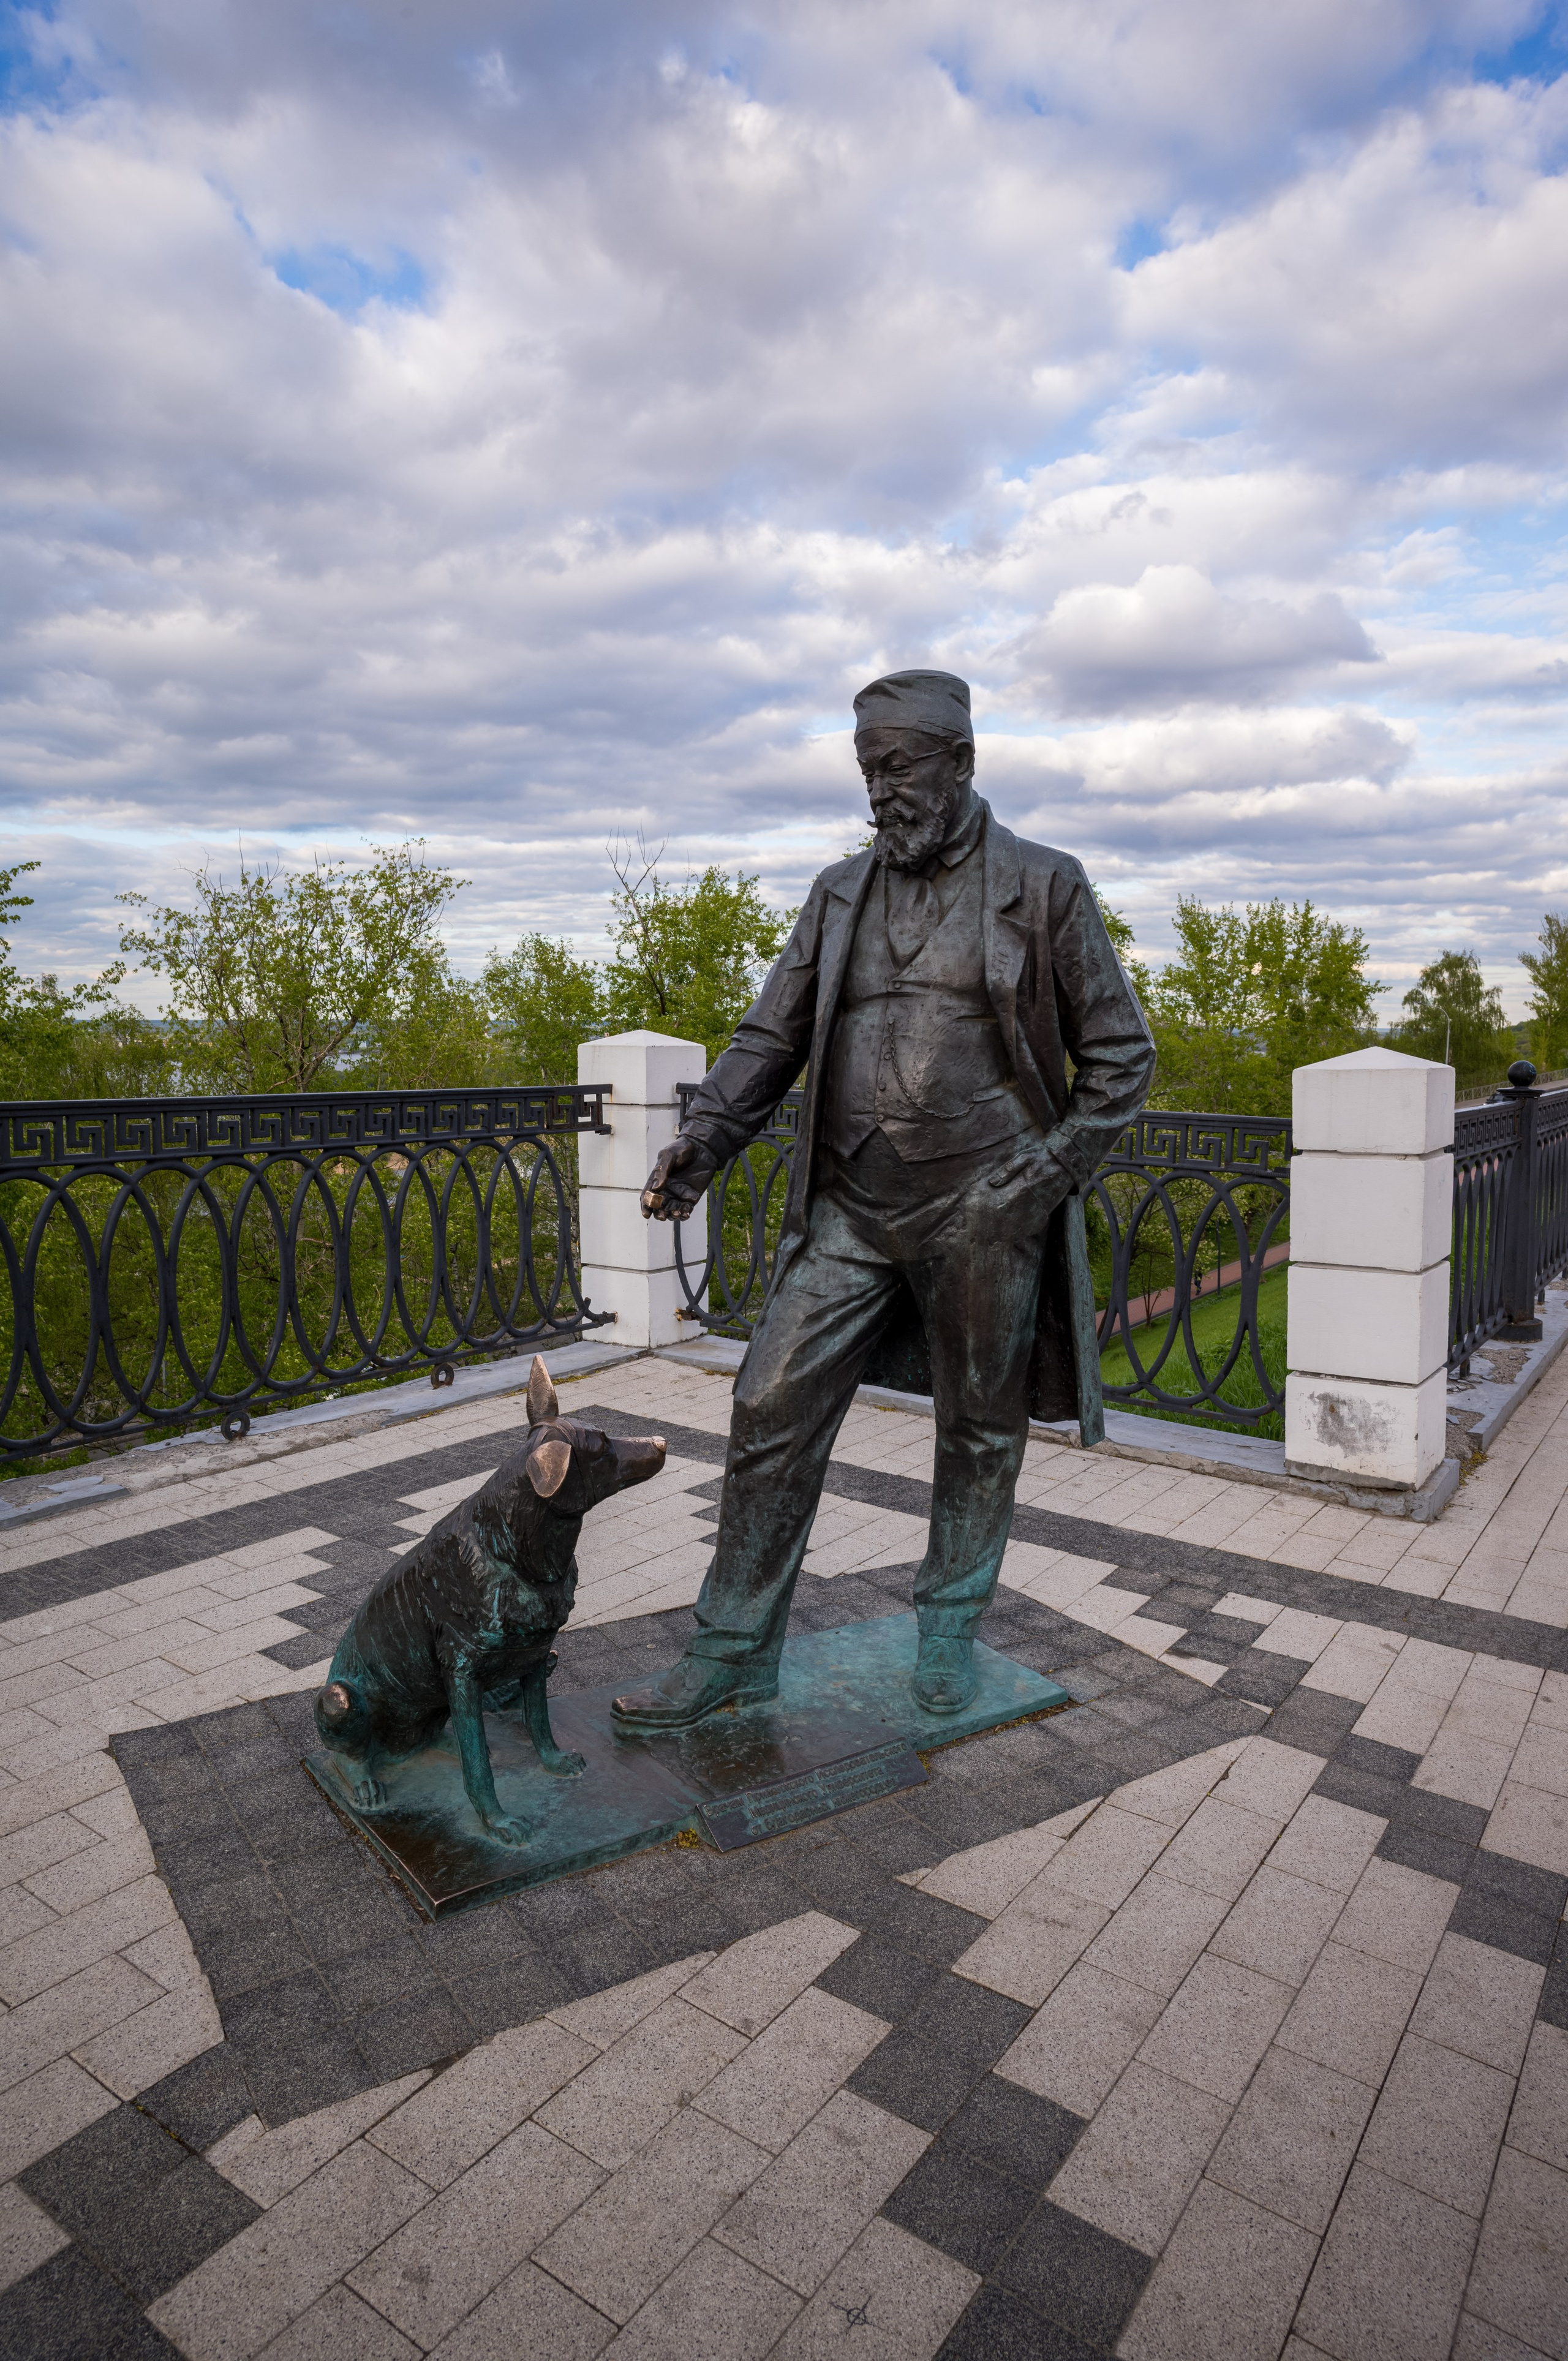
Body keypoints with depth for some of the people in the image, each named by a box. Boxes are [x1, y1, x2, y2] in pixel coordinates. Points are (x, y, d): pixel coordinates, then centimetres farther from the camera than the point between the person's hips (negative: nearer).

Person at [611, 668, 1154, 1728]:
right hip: (850, 1212, 3)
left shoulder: (1043, 886, 0)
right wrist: (703, 1140, -7)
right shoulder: (842, 892, 11)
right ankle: (735, 1649, 14)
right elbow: (773, 1035, 9)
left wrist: (1048, 1174, -11)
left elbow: (1120, 1055, 1)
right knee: (773, 1411, -1)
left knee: (980, 1433, 11)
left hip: (984, 1214, -3)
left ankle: (950, 1635, 32)